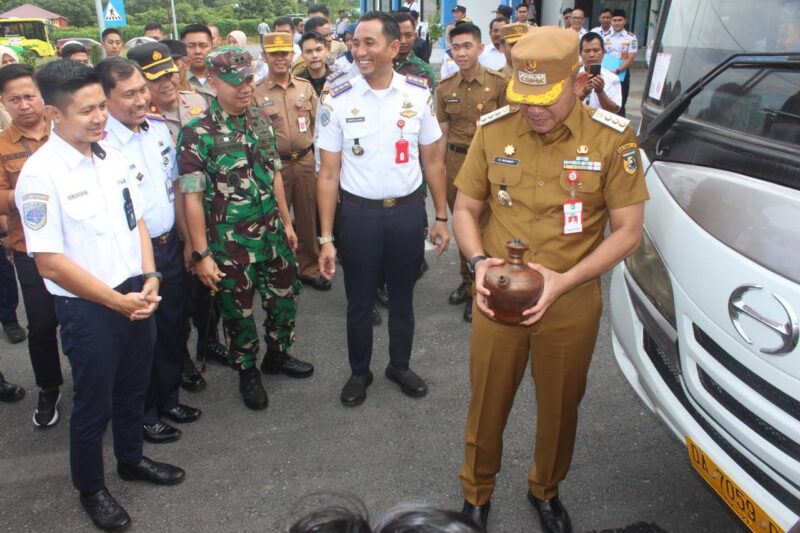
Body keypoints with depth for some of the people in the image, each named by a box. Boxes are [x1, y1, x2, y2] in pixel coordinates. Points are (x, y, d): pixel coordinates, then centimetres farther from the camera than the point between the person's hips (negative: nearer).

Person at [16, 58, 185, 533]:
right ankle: (91, 488, 35)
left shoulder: (113, 156, 1)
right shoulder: (40, 174, -18)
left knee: (133, 387, 22)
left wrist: (148, 279, -5)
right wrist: (116, 301, -17)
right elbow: (50, 263, -19)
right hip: (87, 308, -6)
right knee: (94, 402, 12)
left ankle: (132, 459, 46)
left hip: (136, 295, 6)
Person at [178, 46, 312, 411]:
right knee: (239, 310, 11)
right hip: (230, 240, -5)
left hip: (272, 232, 6)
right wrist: (201, 253, -17)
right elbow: (192, 196, -15)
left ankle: (277, 355, 42)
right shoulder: (197, 133, -15)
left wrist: (287, 222, 14)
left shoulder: (261, 119, 3)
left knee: (285, 297, 17)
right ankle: (247, 371, 34)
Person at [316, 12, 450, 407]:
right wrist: (326, 237, -9)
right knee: (360, 301, 13)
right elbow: (329, 174, -6)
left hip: (408, 211, 1)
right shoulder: (337, 101, -7)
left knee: (402, 297, 17)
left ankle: (400, 365, 40)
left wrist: (441, 217, 3)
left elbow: (432, 161, 4)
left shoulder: (418, 95, -3)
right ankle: (359, 372, 35)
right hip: (359, 214, -1)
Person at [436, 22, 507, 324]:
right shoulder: (445, 88, 5)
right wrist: (439, 168, 8)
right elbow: (443, 132, 10)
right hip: (455, 160, 4)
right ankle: (467, 280, 32)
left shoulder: (498, 83, -5)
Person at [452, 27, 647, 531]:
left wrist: (565, 280, -21)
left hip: (572, 303, 0)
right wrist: (479, 261, -17)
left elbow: (628, 230, -8)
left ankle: (546, 490, 47)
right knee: (487, 405, 14)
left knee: (560, 409, 18)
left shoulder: (612, 138, -11)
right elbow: (465, 209, 3)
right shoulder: (493, 131, -7)